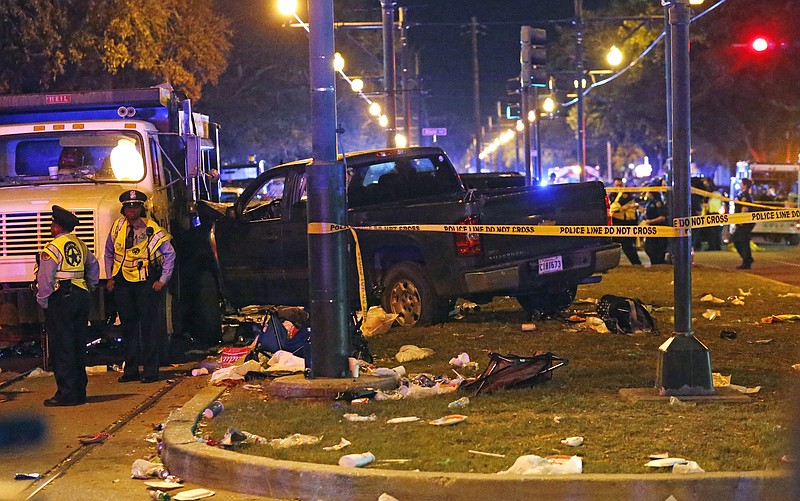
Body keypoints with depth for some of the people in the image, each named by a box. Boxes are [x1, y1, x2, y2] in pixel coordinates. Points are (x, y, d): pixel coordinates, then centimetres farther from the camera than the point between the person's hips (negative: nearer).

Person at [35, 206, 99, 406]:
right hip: (81, 296, 8)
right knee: (78, 346, 13)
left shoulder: (52, 248, -12)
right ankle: (79, 391, 17)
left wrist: (43, 302, -6)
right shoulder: (81, 245, 12)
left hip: (61, 299, -8)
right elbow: (93, 266, 25)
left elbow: (45, 279, -14)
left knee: (61, 347, -4)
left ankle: (66, 393, -6)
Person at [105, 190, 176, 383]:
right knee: (128, 326, 9)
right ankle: (130, 370, 15)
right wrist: (110, 278, 10)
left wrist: (162, 281, -6)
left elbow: (169, 255, -2)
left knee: (149, 326, -3)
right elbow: (109, 254, 18)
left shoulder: (152, 230, -7)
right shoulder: (117, 228, 5)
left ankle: (150, 370, 2)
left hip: (146, 283, -4)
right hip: (123, 282, 4)